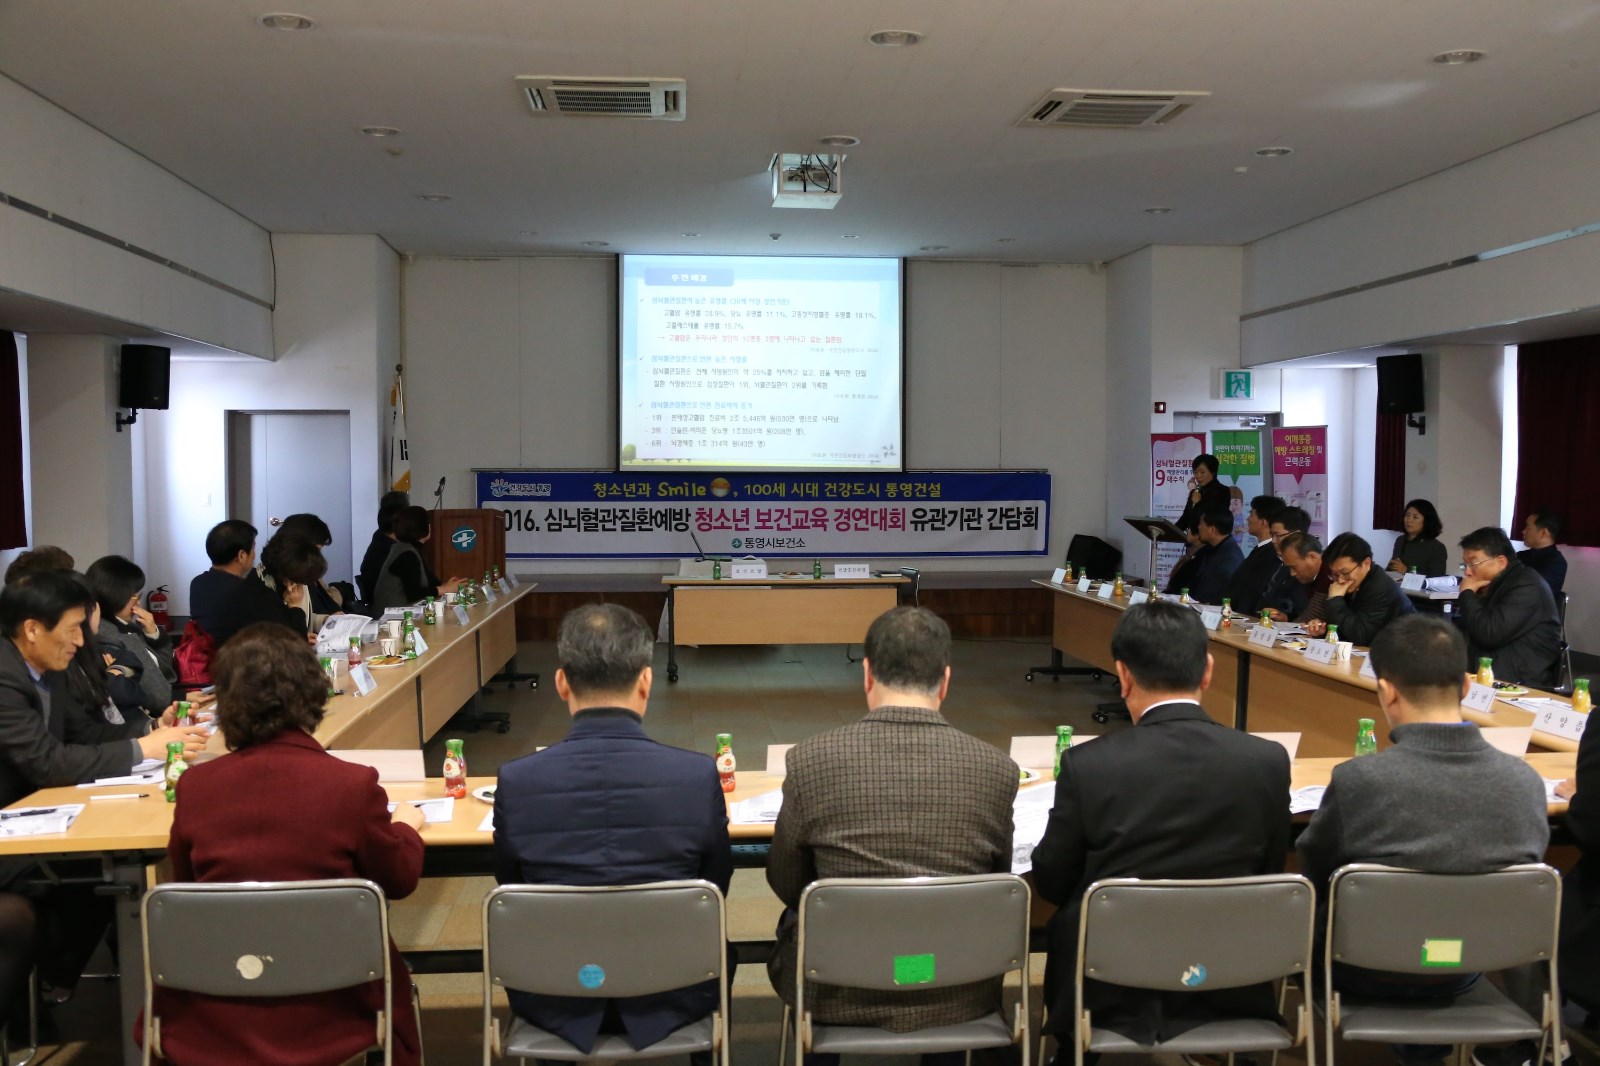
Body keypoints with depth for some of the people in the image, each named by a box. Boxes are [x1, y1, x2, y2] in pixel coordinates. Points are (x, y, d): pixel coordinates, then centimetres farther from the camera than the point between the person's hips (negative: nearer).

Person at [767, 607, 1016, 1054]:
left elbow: (785, 885, -1)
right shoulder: (997, 769, -12)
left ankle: (814, 1051, 46)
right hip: (958, 999, 1)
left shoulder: (810, 760, -15)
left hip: (840, 997, -1)